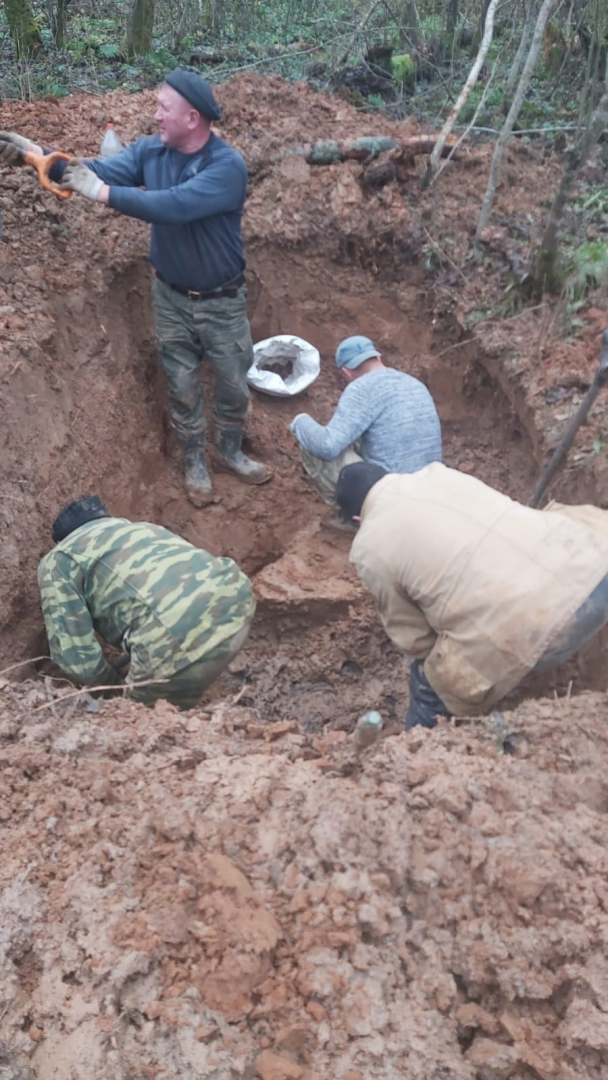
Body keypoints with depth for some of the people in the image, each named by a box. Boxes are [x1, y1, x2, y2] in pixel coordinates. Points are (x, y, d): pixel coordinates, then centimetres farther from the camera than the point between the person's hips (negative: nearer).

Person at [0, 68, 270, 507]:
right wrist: (36, 154, -28)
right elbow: (97, 173, -14)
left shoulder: (228, 166, -23)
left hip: (222, 302, -3)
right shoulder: (150, 151, -5)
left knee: (234, 386, 13)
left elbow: (172, 206, -35)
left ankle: (230, 451, 40)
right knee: (183, 388, 13)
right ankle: (195, 463, 34)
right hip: (171, 297, 4)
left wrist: (103, 192, -33)